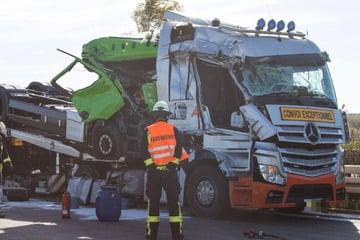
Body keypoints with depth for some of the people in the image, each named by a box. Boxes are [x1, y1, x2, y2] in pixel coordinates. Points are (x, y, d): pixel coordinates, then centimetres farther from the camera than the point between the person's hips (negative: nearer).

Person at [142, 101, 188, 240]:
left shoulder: (148, 131, 1)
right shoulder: (173, 130, 3)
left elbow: (145, 152, -7)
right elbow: (179, 149, -4)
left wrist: (150, 166, -6)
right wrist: (174, 164, -4)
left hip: (154, 171, 0)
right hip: (170, 171, 0)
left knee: (153, 202, 7)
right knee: (173, 201, 5)